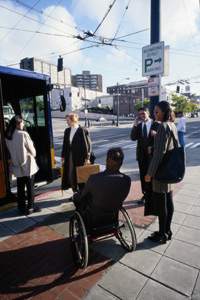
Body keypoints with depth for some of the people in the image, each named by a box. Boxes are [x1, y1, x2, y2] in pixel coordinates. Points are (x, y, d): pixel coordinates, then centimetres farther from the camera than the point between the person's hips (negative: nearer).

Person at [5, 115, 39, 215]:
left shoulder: (8, 136, 0)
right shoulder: (23, 134, -18)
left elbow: (10, 150, 9)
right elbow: (31, 149, -10)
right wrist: (33, 155, 10)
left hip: (16, 165, 5)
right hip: (27, 165, -5)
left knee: (20, 188, 14)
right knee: (30, 187, 9)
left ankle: (21, 209, 23)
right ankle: (30, 208, 18)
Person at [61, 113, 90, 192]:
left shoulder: (80, 130, -8)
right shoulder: (67, 131, 9)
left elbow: (84, 144, -9)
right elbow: (65, 144, 14)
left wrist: (86, 158, -10)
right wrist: (63, 156, 14)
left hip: (79, 156, -5)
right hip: (69, 155, 6)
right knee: (70, 174, 6)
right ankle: (75, 192, 20)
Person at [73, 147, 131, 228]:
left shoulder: (94, 179, -31)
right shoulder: (127, 180, -21)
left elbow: (82, 196, -11)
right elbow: (121, 199, -1)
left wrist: (74, 196, 13)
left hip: (93, 220, -4)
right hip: (111, 218, 4)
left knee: (77, 199, 24)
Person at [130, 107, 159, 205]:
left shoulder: (155, 125, -5)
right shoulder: (138, 125, 6)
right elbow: (133, 138, -6)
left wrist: (156, 134, -27)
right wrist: (135, 125, -13)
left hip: (151, 154, -4)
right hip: (141, 154, 4)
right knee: (143, 176, 13)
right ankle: (145, 195, 30)